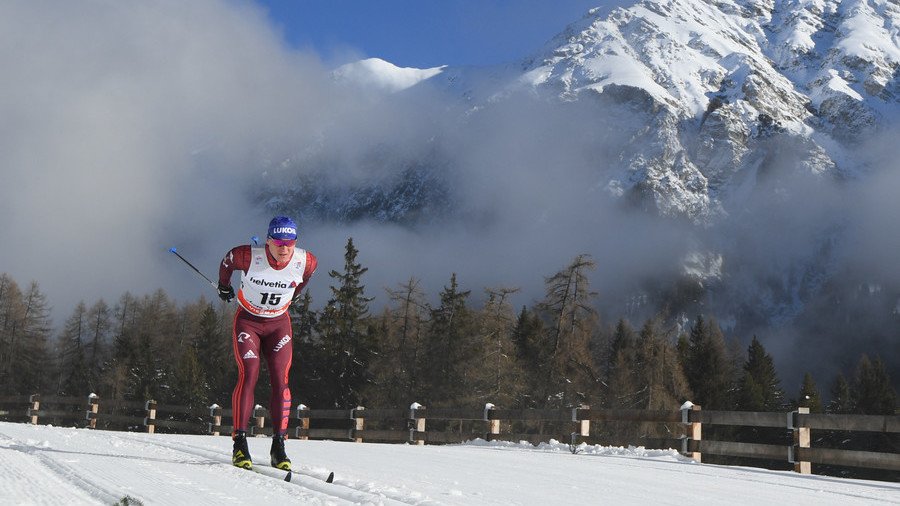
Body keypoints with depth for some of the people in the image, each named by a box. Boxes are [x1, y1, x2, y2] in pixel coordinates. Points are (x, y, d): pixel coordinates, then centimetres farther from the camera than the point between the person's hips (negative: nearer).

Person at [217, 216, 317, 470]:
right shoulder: (248, 256, -24)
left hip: (279, 323, 2)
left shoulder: (305, 262, -17)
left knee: (280, 381, -10)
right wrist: (224, 288, 16)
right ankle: (240, 444, -13)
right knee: (248, 375, -17)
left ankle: (278, 446, -4)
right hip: (247, 320, -2)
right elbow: (227, 262, 0)